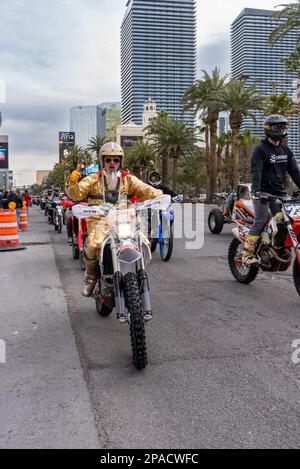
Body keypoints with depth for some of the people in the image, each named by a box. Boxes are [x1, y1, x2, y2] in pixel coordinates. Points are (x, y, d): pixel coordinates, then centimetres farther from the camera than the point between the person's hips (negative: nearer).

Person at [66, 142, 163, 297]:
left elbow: (144, 189, 0)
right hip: (99, 220, -2)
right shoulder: (94, 179, 10)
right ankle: (91, 276, -1)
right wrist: (72, 182, -24)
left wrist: (160, 196, -20)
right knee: (93, 244, -30)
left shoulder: (128, 179, 13)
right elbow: (76, 193, -1)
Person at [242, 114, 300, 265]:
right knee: (261, 220, -14)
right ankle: (247, 253, -11)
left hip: (280, 193, 7)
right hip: (263, 193, -6)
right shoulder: (260, 149, -7)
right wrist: (256, 190, -34)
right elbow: (256, 171, -20)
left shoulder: (285, 150, 15)